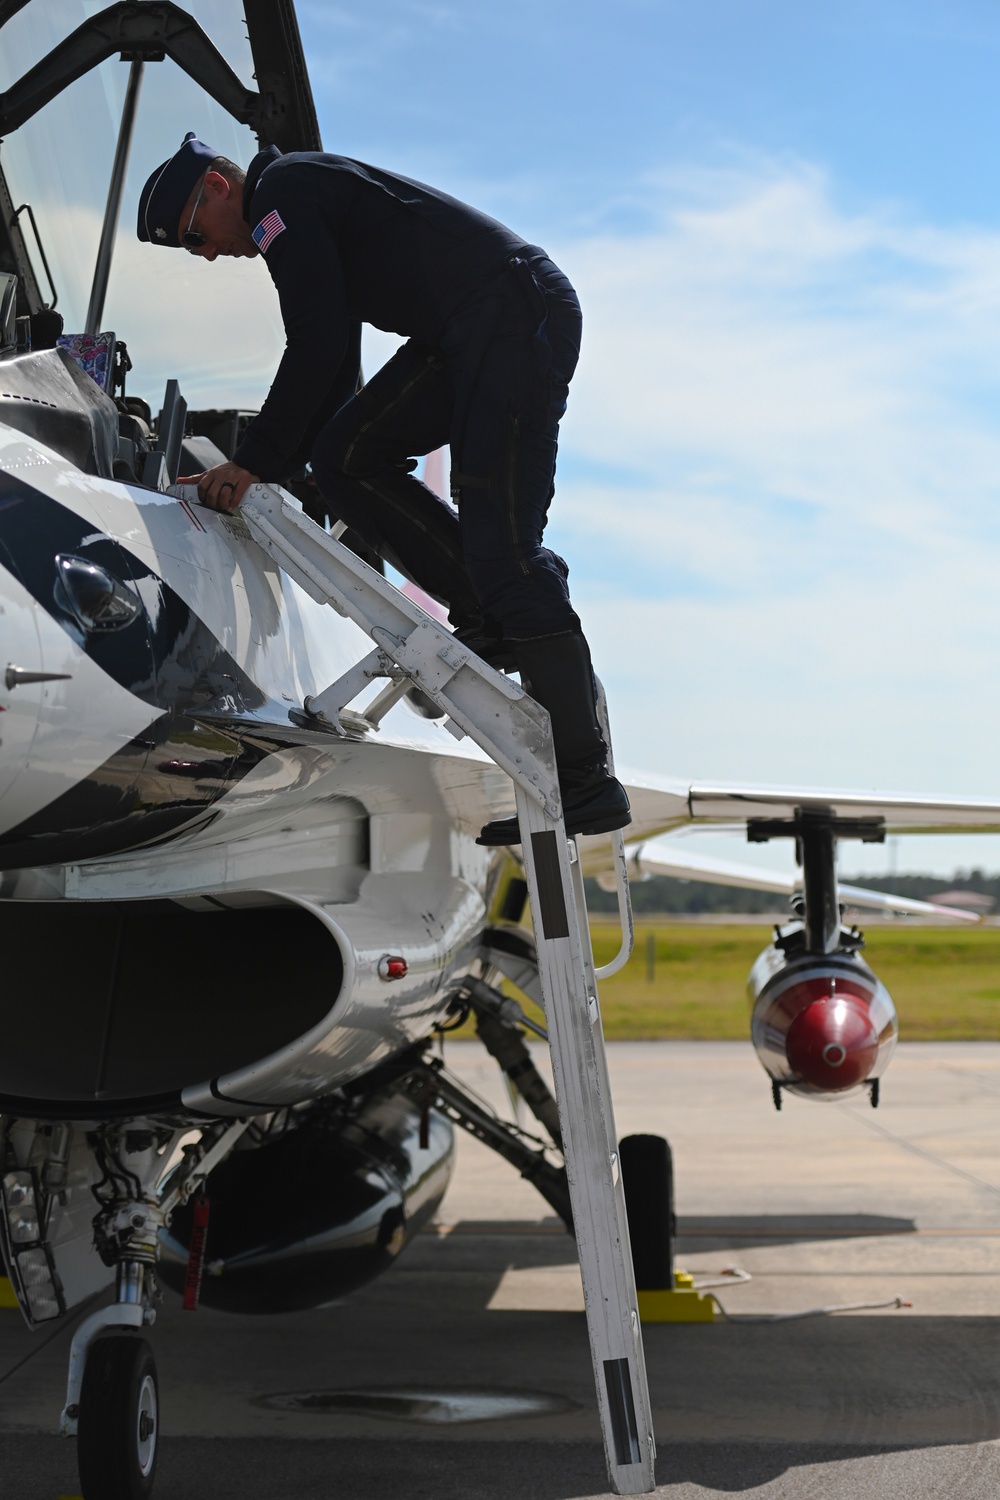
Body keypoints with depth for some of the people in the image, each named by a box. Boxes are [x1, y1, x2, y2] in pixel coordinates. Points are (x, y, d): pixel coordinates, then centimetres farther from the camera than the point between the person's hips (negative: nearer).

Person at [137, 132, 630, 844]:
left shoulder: (282, 194, -4)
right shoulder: (312, 202, 26)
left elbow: (317, 351, -14)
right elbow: (336, 377, 26)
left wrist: (253, 461, -9)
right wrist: (261, 470, 20)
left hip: (519, 312, -10)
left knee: (498, 540, -13)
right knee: (346, 454, 4)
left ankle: (587, 781, -11)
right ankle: (487, 610, 3)